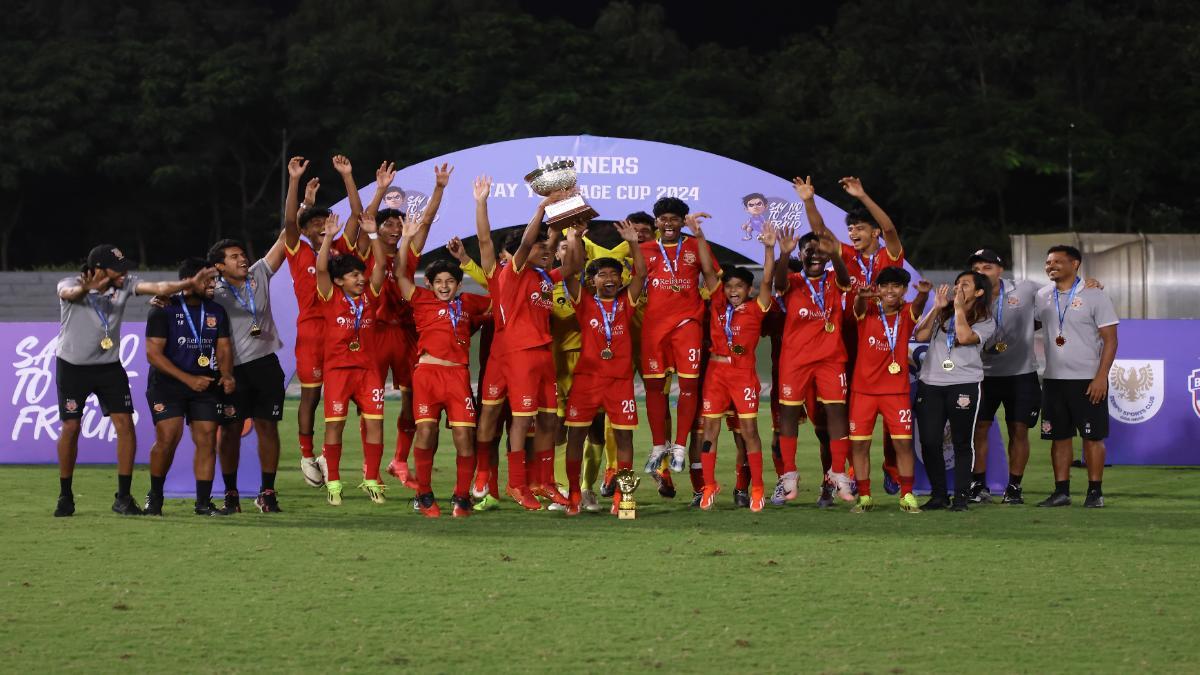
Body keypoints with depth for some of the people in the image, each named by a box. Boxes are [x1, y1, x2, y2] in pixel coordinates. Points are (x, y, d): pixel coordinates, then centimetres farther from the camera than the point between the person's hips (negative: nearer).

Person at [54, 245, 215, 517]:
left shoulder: (124, 284, -5)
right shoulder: (70, 284, -15)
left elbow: (158, 287, -18)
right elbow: (70, 293, -39)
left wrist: (189, 284, -36)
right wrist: (87, 289, -64)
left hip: (109, 366, 3)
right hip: (72, 365, -3)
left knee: (125, 423, -9)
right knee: (71, 427, -2)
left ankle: (123, 496, -3)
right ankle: (65, 497, 12)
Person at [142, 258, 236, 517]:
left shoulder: (216, 312, 9)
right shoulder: (164, 310, -8)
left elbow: (224, 348, 9)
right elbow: (153, 354, -13)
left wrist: (226, 374, -13)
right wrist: (189, 379, -20)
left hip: (206, 385, 5)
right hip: (167, 386, -5)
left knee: (207, 441, -3)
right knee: (168, 439, -15)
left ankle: (203, 502, 2)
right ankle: (155, 496, 5)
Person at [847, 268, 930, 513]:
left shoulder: (906, 314, -1)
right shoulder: (868, 311, -1)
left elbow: (917, 307, -23)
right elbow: (859, 307, -24)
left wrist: (923, 293, -48)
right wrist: (861, 296, -51)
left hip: (896, 389, 0)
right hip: (863, 388, 0)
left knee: (904, 442, -4)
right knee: (859, 443, 0)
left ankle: (907, 496, 4)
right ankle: (864, 497, 10)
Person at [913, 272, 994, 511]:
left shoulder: (985, 321, 5)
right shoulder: (940, 314, 16)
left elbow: (965, 337, -15)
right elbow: (921, 336, 2)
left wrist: (959, 307, -6)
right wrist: (937, 308, 0)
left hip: (964, 384, -3)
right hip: (930, 383, 3)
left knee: (962, 443, -1)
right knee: (929, 442, -1)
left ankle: (961, 496, 5)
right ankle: (939, 495, 10)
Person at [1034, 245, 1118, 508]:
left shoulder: (1094, 296, -6)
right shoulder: (1042, 297, 9)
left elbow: (1110, 339, -8)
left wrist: (1101, 377, -15)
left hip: (1088, 380, -5)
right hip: (1053, 378, 5)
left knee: (1092, 437, -1)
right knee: (1059, 437, 6)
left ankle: (1095, 492, 5)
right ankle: (1061, 491, 11)